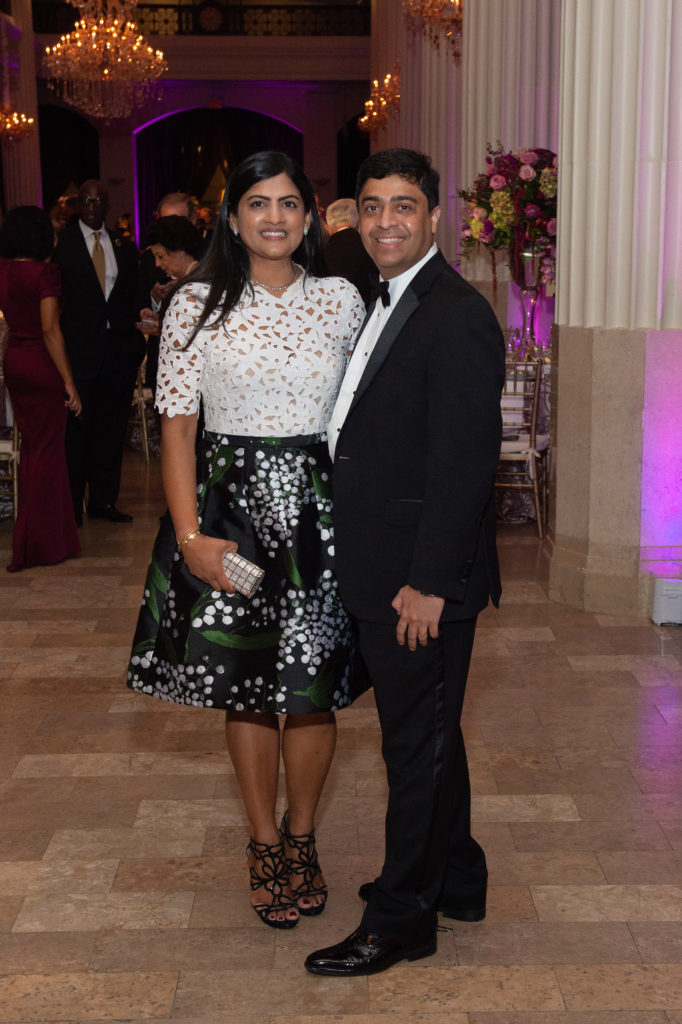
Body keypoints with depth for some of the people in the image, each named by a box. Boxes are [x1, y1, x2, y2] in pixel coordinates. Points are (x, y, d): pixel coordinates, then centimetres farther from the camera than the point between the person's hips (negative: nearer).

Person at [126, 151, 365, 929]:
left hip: (315, 500, 1)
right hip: (229, 501, -1)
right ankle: (264, 844, 27)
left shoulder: (342, 300, 4)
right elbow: (176, 425, -3)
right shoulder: (198, 304, -2)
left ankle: (301, 837, 30)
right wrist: (189, 534, -11)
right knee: (246, 687, 8)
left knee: (315, 686, 7)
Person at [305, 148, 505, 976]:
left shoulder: (457, 318, -17)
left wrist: (430, 582, -21)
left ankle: (402, 919, 19)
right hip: (380, 572, 10)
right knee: (426, 733, 21)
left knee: (418, 743, 4)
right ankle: (455, 880, 38)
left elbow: (463, 462, -21)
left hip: (421, 578, -10)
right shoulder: (384, 303, 13)